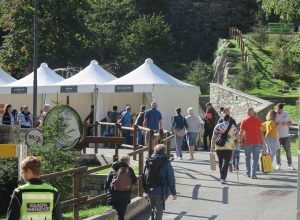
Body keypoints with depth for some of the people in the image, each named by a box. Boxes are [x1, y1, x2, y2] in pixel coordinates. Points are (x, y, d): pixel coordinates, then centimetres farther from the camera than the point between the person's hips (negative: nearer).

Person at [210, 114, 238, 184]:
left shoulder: (217, 126, 7)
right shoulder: (233, 127, 2)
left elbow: (213, 137, 4)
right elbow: (237, 136, 5)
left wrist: (212, 146, 7)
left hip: (218, 147, 3)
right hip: (229, 147, -3)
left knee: (220, 162, 18)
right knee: (226, 163, -4)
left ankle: (221, 176, 28)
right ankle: (223, 178, -16)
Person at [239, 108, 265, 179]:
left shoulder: (244, 121, -1)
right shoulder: (257, 120, 1)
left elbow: (241, 132, -2)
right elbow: (261, 132, 1)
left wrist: (240, 141, 6)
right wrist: (263, 141, 6)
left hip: (248, 142, 0)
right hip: (257, 142, 0)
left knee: (247, 158, 16)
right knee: (255, 158, 1)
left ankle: (248, 173, 21)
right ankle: (253, 174, -7)